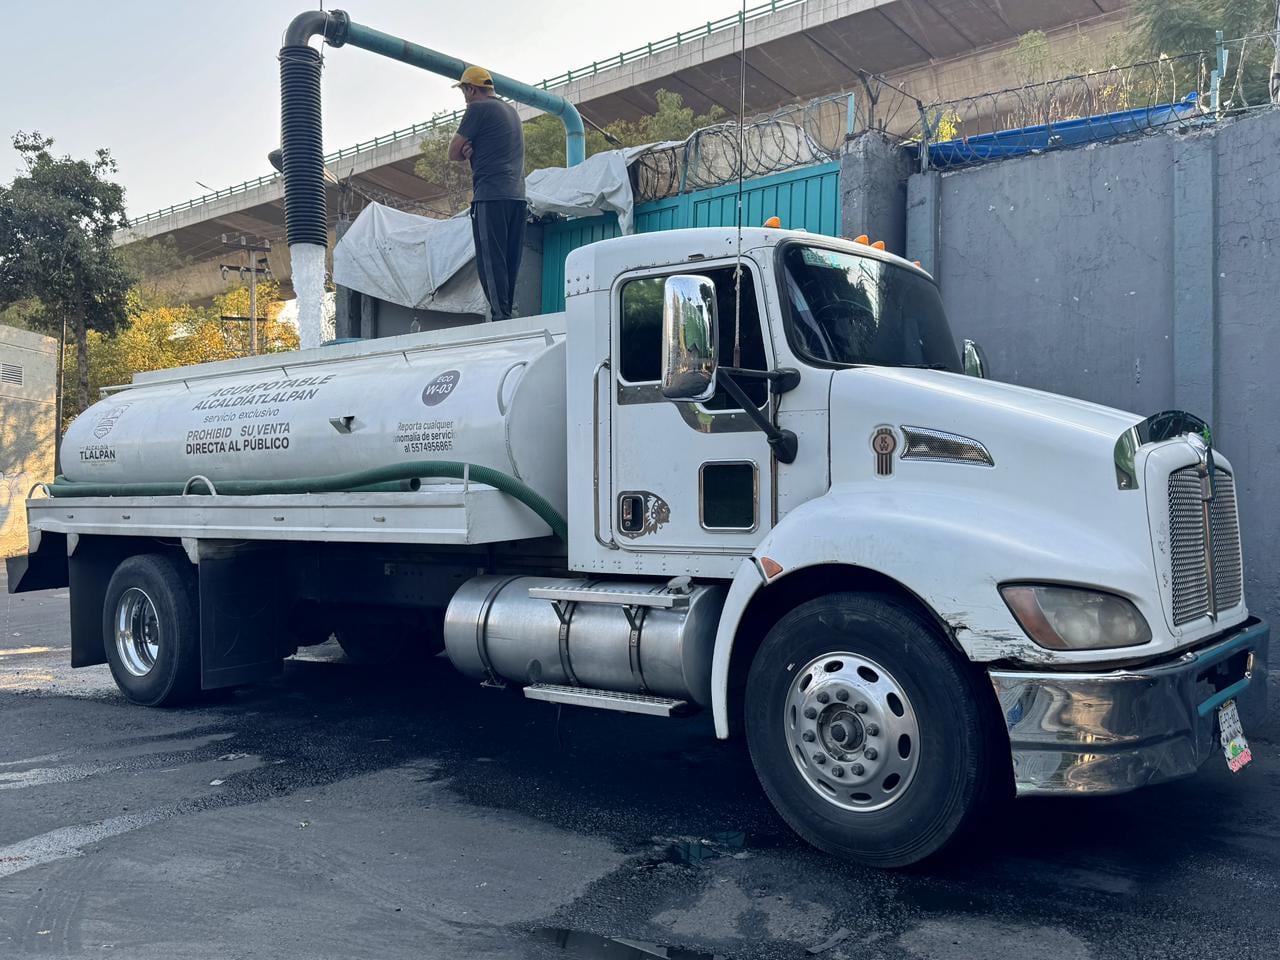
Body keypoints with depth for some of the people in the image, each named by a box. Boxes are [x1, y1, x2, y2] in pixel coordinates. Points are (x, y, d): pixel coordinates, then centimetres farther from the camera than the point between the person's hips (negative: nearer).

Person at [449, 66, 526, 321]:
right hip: (518, 195, 8)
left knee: (491, 261, -9)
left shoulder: (478, 109, -3)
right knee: (509, 263, 7)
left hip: (491, 195, -8)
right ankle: (508, 315, 6)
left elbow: (453, 153, -1)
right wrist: (471, 149, 3)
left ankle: (500, 316, -14)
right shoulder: (511, 110, 23)